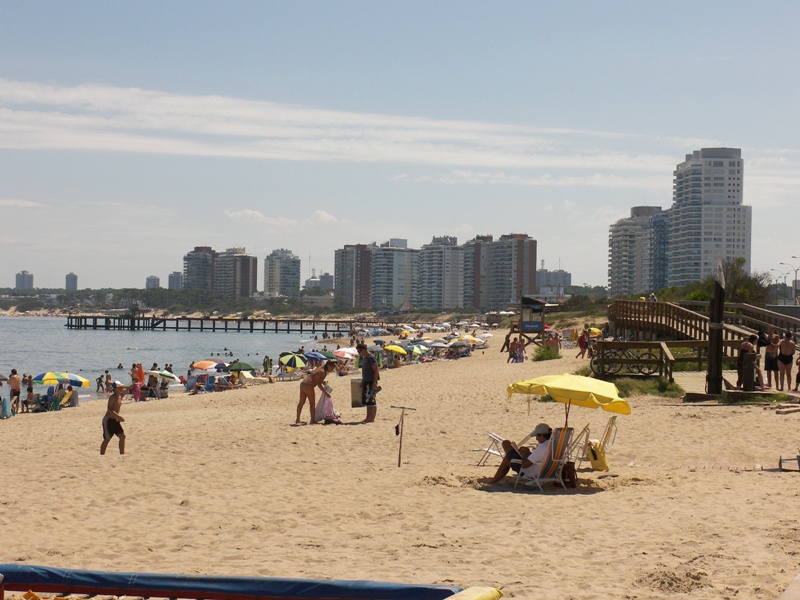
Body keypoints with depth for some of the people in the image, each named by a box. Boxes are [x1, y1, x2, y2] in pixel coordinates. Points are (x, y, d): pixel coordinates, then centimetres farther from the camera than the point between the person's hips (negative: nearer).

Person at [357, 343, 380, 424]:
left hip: (371, 382, -9)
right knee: (366, 401, 10)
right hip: (366, 382, 9)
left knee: (371, 401, -7)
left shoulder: (371, 358, -14)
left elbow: (376, 371, -18)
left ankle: (372, 418, -4)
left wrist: (374, 383, -22)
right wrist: (362, 381, 21)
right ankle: (368, 418, 15)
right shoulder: (364, 358, 15)